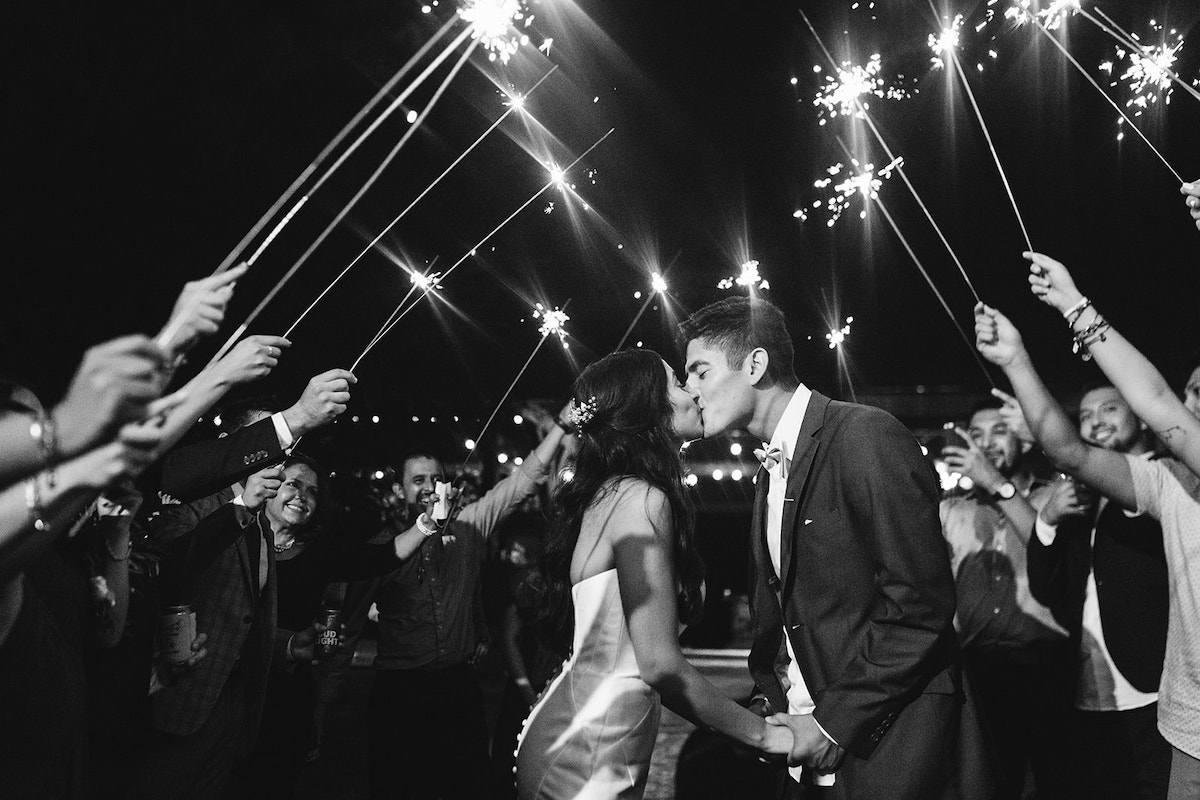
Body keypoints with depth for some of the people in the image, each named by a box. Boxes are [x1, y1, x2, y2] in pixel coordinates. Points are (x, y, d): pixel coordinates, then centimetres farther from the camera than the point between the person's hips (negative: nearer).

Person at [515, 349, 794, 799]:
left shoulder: (606, 493, 9)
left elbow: (628, 661, 10)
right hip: (587, 763, -8)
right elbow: (660, 664, -21)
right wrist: (764, 734, -10)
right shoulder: (641, 497, -17)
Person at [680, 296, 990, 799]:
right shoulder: (768, 476, 11)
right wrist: (776, 710, 0)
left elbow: (921, 606, -19)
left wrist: (834, 720, -16)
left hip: (891, 750, -7)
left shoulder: (867, 436, -15)